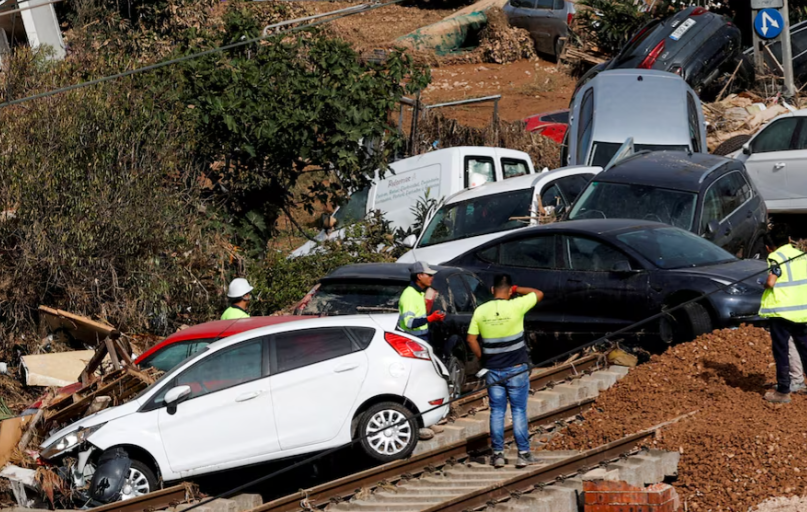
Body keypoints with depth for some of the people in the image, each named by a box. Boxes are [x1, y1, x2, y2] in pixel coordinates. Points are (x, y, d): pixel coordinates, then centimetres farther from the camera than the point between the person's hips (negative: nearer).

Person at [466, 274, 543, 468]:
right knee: (519, 411, 4)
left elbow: (471, 339, 1)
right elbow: (539, 294, 1)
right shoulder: (515, 307, -12)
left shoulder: (480, 311, -3)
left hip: (493, 370, 2)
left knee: (497, 412, 8)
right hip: (516, 369, -2)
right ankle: (524, 454, 4)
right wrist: (517, 289, 9)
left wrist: (482, 358, 11)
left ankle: (498, 454, 8)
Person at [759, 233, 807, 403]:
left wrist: (765, 285, 1)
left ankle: (783, 391, 3)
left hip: (781, 311, -6)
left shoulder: (776, 257, -9)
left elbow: (770, 282, -20)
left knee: (781, 351, 2)